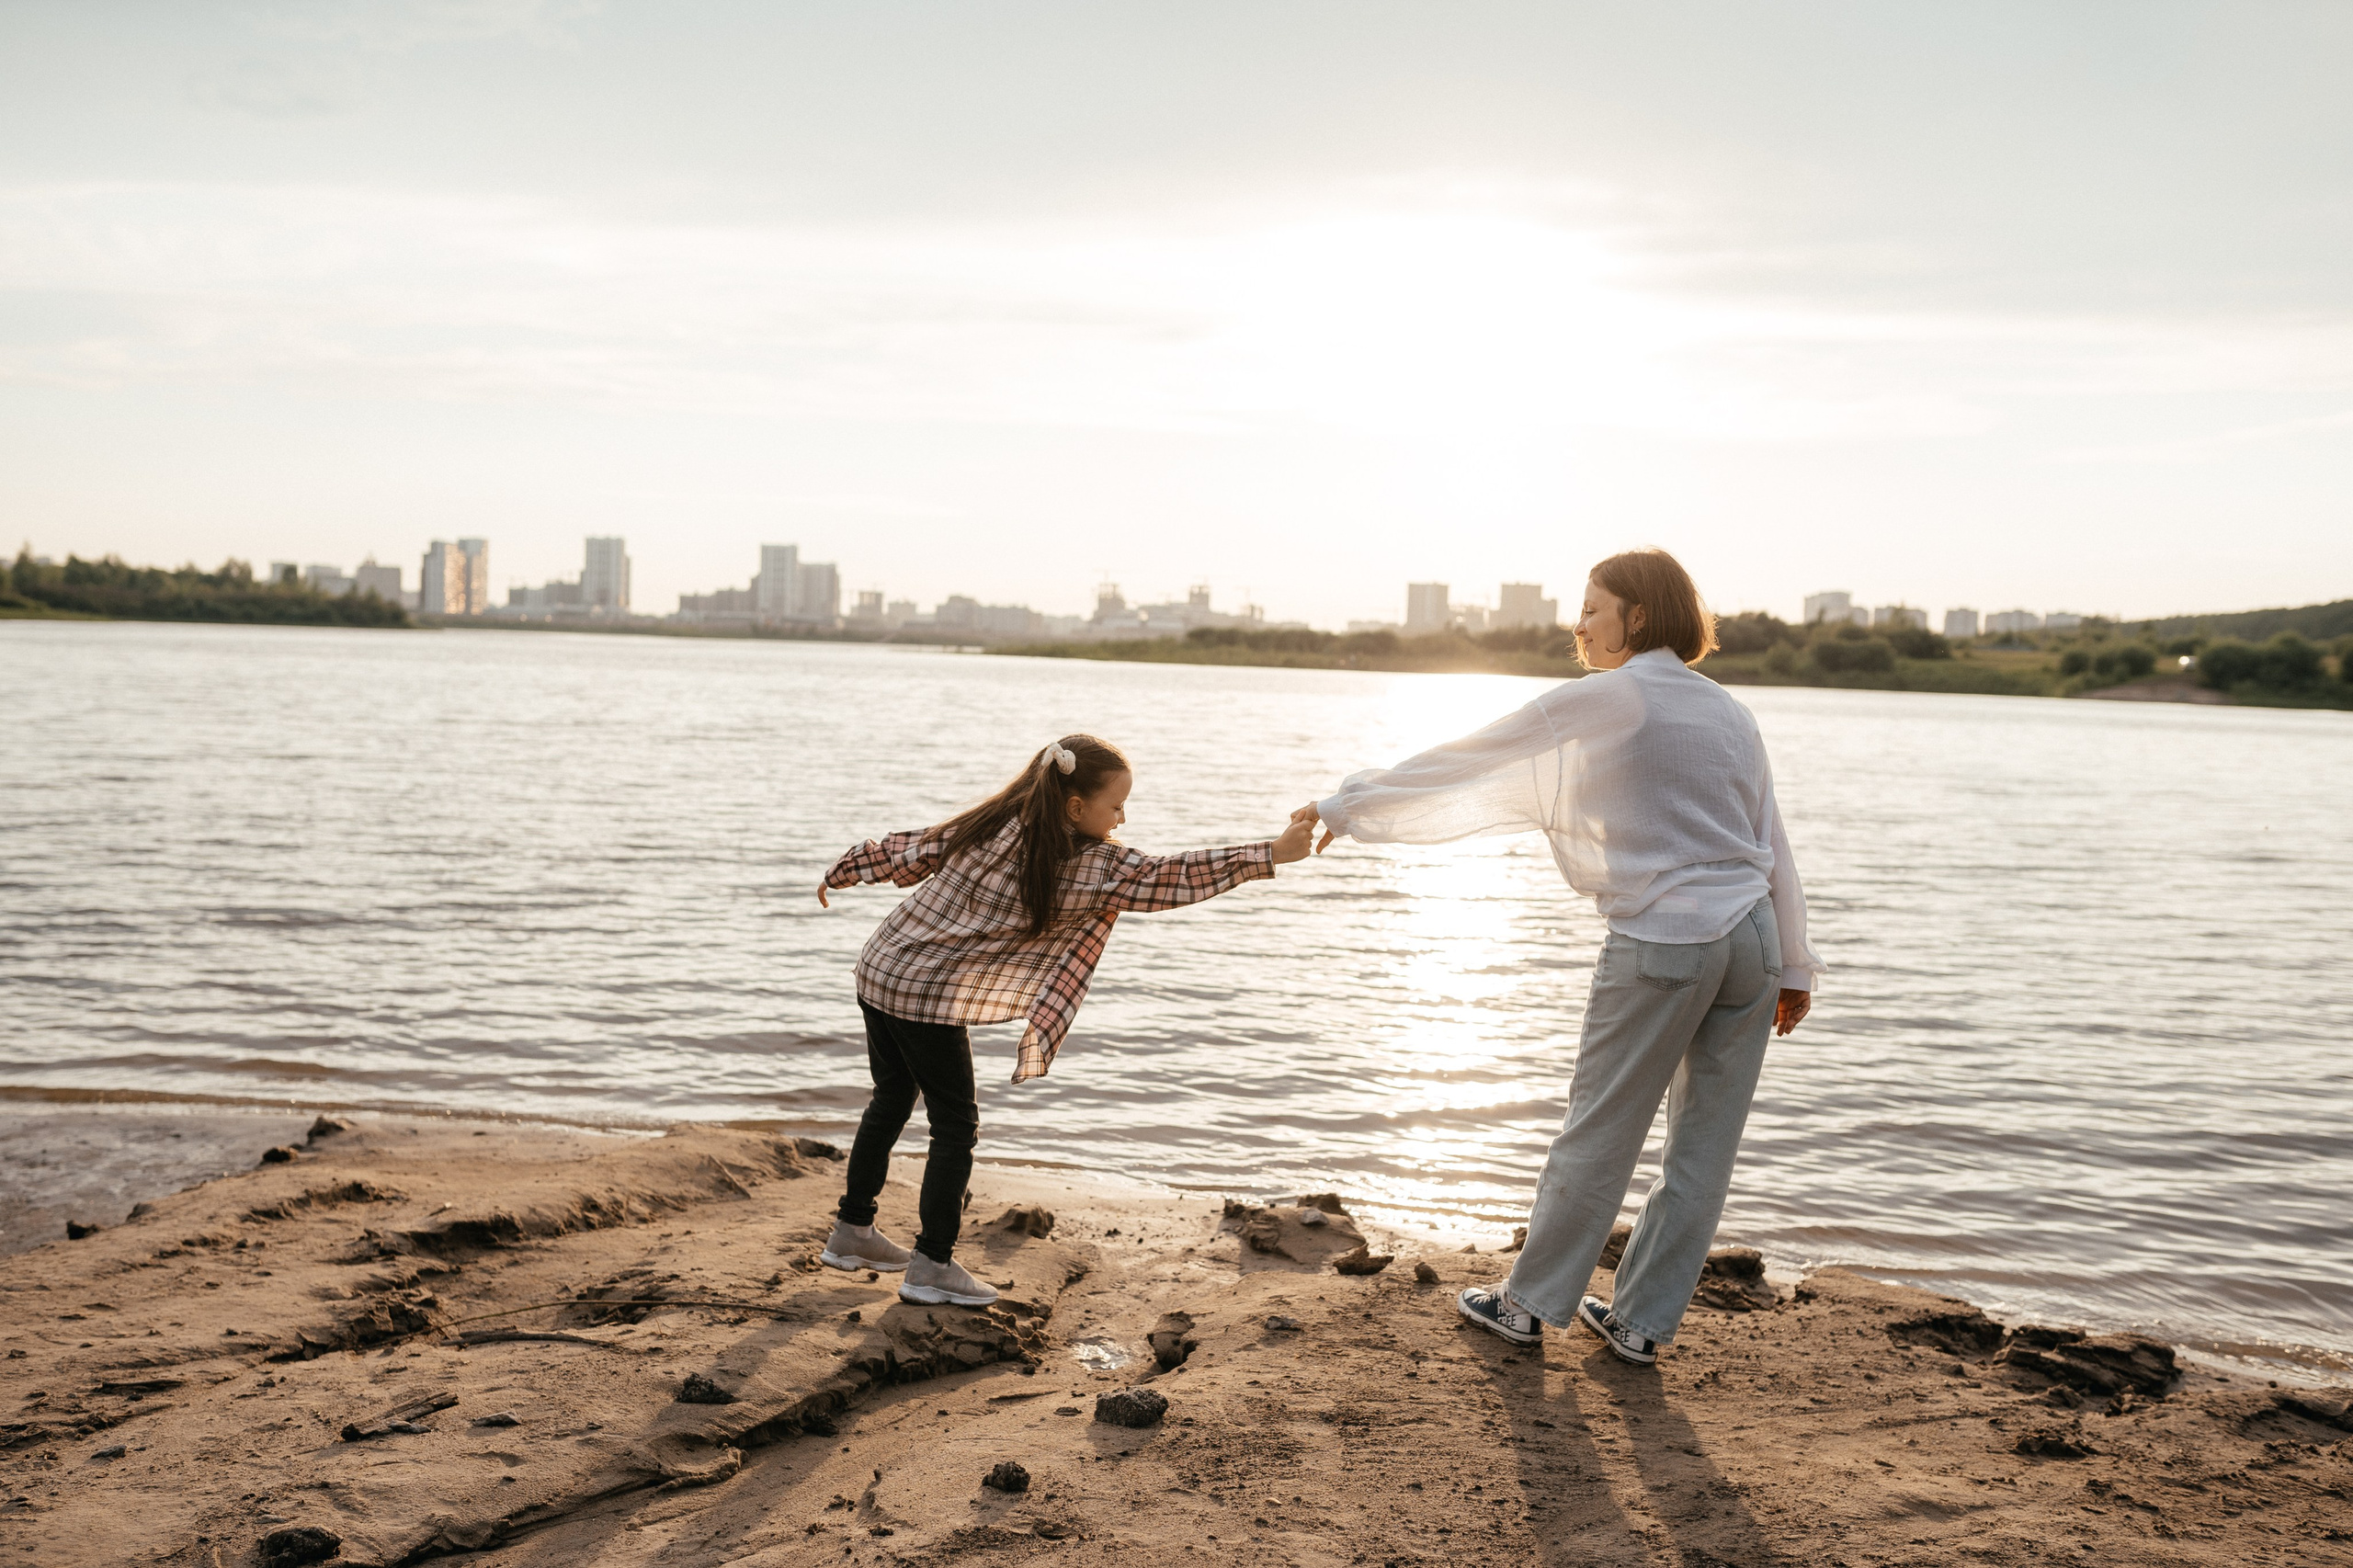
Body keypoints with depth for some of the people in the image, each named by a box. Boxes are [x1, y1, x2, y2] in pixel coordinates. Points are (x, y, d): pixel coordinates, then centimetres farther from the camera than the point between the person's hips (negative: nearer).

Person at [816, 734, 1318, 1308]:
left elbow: (905, 851, 11)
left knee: (892, 1099, 23)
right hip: (927, 996, -8)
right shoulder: (1088, 864, -16)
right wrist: (1271, 854, -19)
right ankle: (932, 1265, 10)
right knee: (956, 1124, 5)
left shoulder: (992, 822, 4)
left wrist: (840, 874, 26)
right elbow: (1166, 877, -19)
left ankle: (852, 1231, 35)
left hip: (881, 969, 8)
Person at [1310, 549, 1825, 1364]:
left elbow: (1461, 767, -2)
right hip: (1751, 933, 6)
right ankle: (1642, 1321, 21)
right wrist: (1793, 968, 21)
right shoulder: (1728, 710, 14)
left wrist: (1348, 806, 6)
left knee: (1598, 1135, 7)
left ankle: (1530, 1301, 21)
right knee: (1703, 1145, 10)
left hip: (1662, 944, -6)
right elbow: (1774, 846, 15)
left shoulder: (1595, 702, -5)